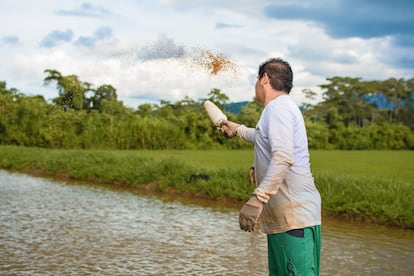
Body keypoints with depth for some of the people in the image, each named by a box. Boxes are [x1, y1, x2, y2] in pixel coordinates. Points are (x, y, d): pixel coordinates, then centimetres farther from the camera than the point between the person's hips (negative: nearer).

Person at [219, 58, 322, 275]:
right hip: (281, 217, 11)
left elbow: (283, 158, -25)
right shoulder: (280, 108, 21)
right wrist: (238, 130, 58)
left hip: (294, 216, -11)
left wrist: (256, 199, -30)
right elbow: (266, 139, 44)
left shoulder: (278, 107, -10)